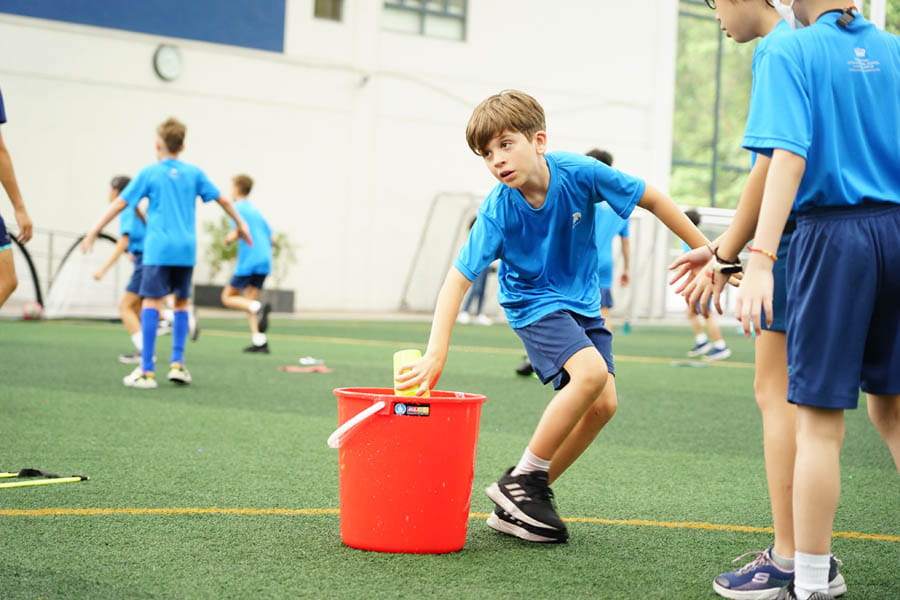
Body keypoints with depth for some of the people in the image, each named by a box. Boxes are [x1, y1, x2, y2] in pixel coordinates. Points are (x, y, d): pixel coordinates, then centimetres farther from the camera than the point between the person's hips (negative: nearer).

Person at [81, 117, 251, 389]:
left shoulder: (149, 173, 2)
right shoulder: (194, 173, 10)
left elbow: (119, 204, 2)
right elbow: (222, 199, 16)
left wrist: (94, 232, 7)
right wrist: (240, 223, 32)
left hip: (159, 248, -4)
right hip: (186, 249, 4)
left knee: (151, 303, -6)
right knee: (182, 303, 17)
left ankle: (147, 371, -11)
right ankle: (177, 364, 14)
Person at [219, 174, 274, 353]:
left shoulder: (238, 207, -2)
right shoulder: (256, 210, 21)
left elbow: (239, 230, -18)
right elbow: (272, 239, 18)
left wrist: (229, 239, 1)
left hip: (248, 261, -7)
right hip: (264, 260, 7)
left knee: (228, 297, 3)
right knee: (249, 300, 9)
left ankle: (258, 307, -25)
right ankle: (259, 341, -7)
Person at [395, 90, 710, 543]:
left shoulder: (579, 174, -21)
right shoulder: (498, 209, -24)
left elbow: (652, 199, -9)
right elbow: (458, 279, -25)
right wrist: (436, 354, -35)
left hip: (581, 301, 4)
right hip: (533, 304, -4)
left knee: (603, 404, -8)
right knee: (591, 371, -28)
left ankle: (516, 506, 1)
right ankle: (521, 481, -15)